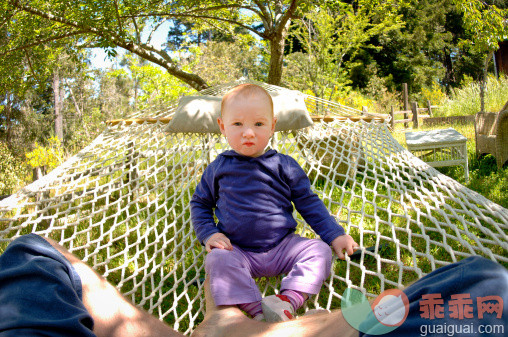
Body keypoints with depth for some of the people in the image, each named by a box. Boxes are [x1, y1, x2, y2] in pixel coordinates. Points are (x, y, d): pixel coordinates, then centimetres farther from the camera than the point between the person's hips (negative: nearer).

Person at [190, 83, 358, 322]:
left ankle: (288, 301, -34)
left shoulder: (284, 166, 3)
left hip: (283, 247, 1)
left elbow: (308, 202, 9)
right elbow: (200, 203, 16)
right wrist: (208, 234, -2)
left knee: (319, 251, -18)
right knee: (218, 260, -30)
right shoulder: (218, 168, 4)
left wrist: (335, 235, 2)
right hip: (239, 251, -1)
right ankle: (257, 312, -36)